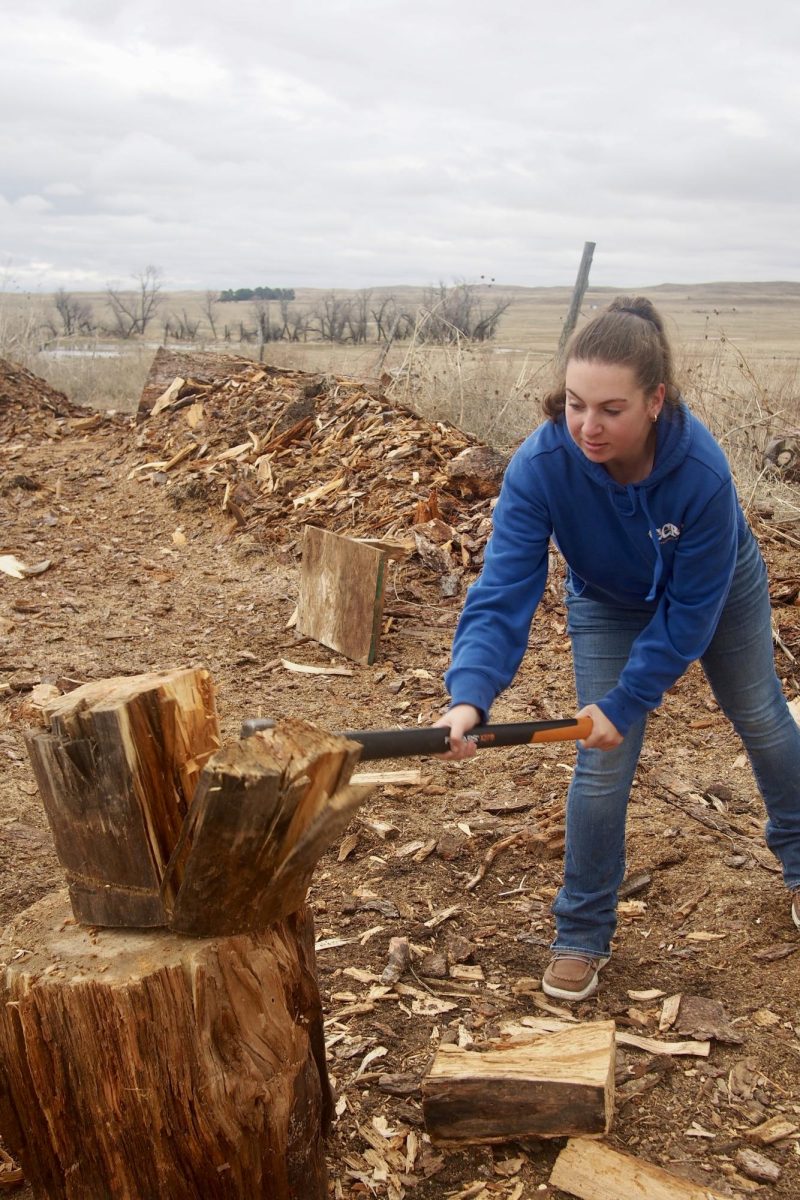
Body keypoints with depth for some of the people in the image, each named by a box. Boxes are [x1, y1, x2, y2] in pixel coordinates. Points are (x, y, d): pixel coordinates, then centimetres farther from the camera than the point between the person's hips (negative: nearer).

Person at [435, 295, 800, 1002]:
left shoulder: (702, 470, -40)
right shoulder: (540, 466, -37)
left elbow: (689, 610, -31)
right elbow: (504, 591, -39)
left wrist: (627, 703, -33)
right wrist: (471, 694, -53)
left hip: (720, 587, 0)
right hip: (609, 604, 1)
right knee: (602, 766, -5)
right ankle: (582, 934, 15)